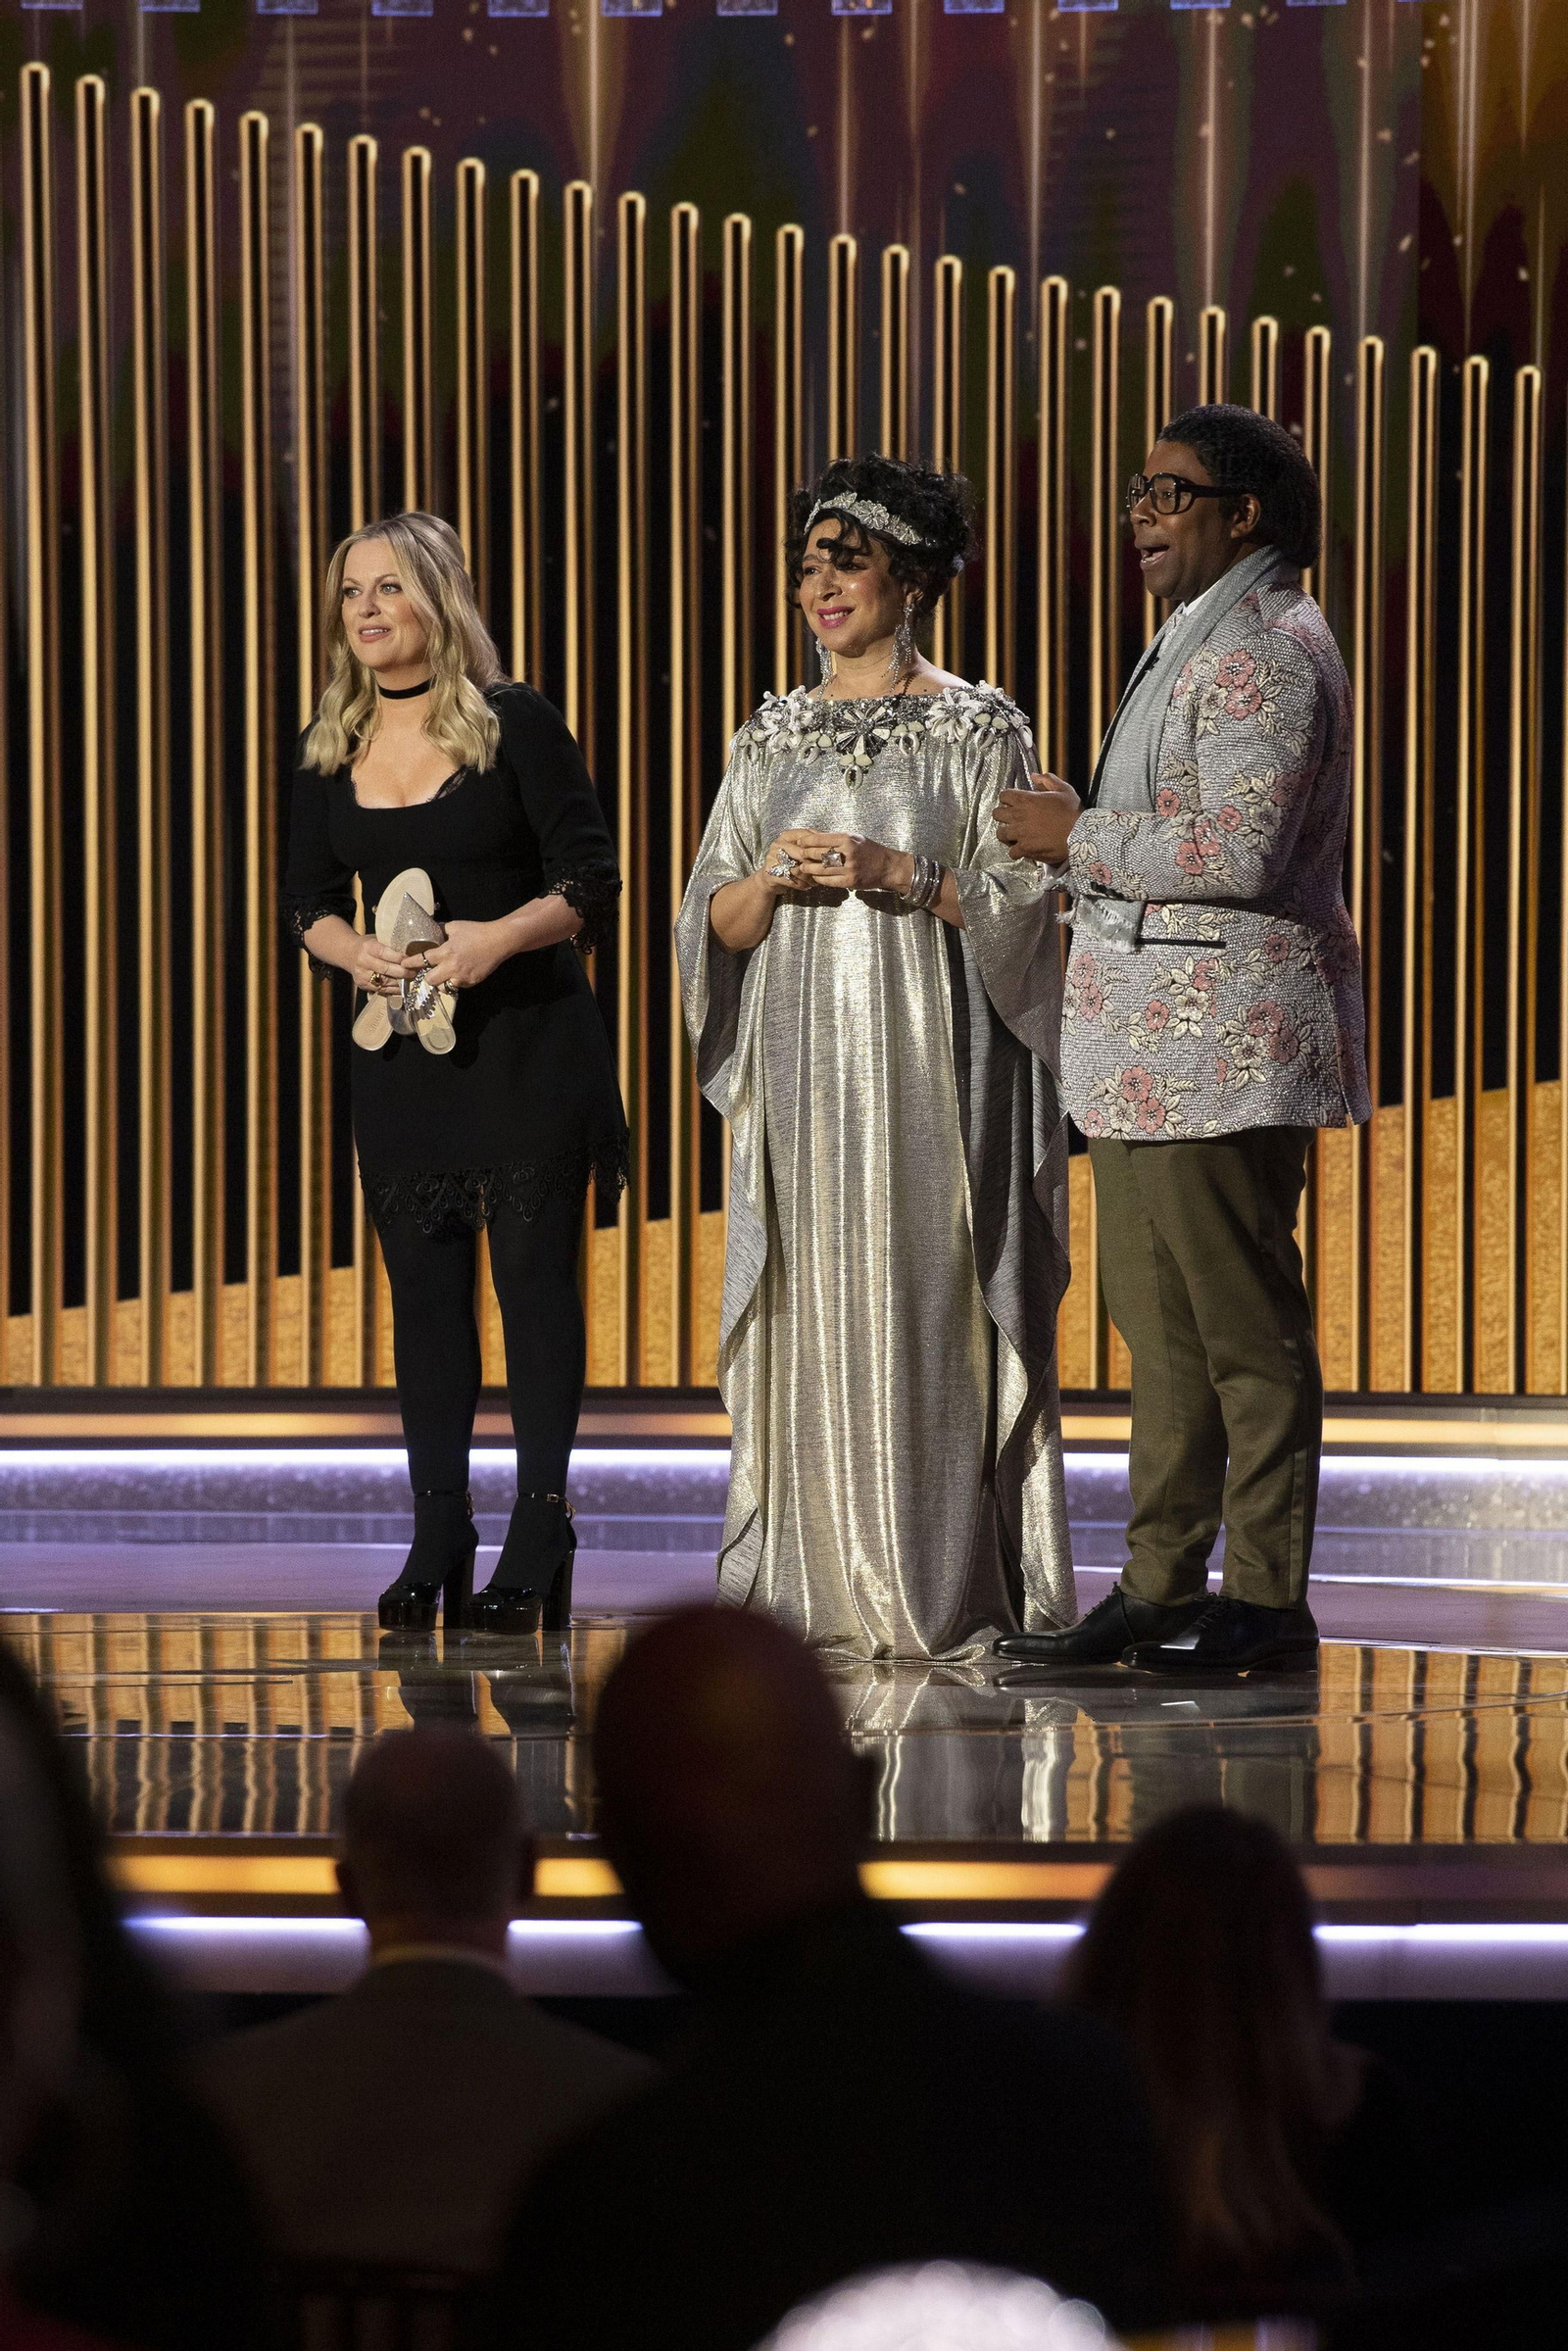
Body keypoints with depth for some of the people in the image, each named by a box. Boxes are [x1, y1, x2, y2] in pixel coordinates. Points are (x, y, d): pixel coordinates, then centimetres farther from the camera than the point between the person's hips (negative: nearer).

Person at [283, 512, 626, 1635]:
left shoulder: (514, 723, -6)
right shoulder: (329, 751, 7)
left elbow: (593, 879, -7)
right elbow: (309, 900, 11)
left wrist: (503, 934, -22)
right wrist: (357, 951, -10)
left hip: (527, 1037, -4)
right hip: (401, 1043, 4)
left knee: (535, 1273, -3)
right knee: (424, 1283, 6)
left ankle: (540, 1536, 2)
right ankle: (438, 1539, 12)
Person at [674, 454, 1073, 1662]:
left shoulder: (980, 728, 1)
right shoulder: (775, 736, 13)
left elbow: (1018, 904, -5)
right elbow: (715, 921, 11)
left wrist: (890, 873, -15)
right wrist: (772, 880, -9)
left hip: (925, 1067, -4)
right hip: (801, 1062, 4)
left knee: (925, 1311, -7)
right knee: (807, 1316, 1)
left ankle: (945, 1592, -4)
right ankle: (815, 1586, 5)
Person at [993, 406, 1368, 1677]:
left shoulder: (1265, 648, -14)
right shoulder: (1209, 643, 20)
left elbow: (1237, 851, -23)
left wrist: (1079, 836, -13)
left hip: (1219, 1036, -11)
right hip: (1156, 1036, 11)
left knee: (1245, 1324, -6)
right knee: (1160, 1321, 12)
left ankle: (1268, 1602, -1)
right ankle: (1161, 1589, 18)